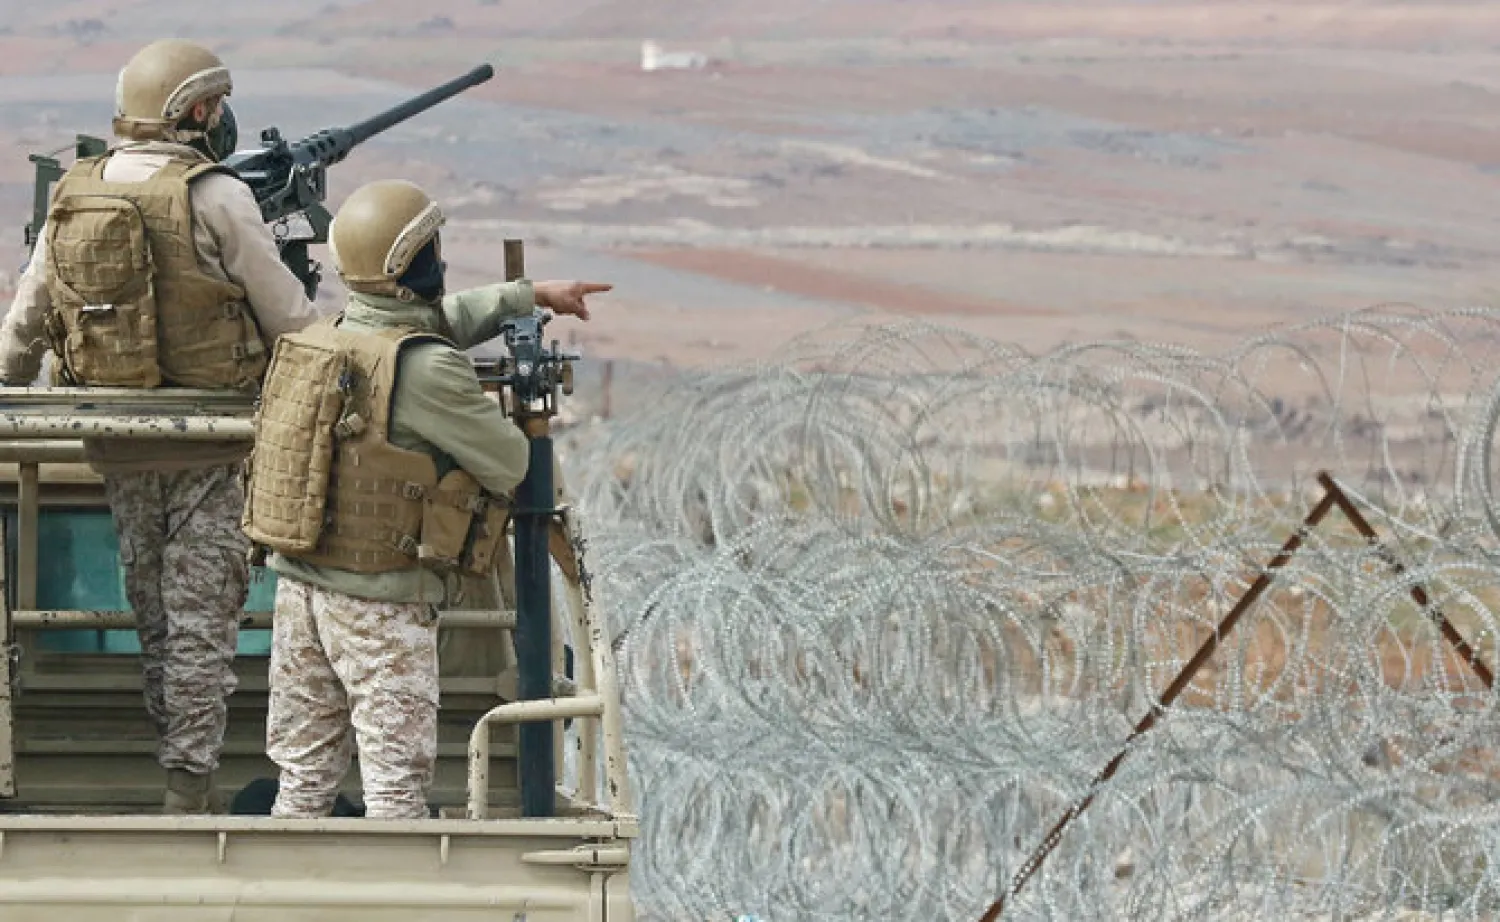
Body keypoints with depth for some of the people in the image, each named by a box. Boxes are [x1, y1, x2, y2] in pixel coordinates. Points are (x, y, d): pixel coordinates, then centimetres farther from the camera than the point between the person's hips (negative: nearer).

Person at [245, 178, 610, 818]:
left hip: (298, 584, 7)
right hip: (381, 605, -7)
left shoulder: (320, 339, 8)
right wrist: (489, 413, 11)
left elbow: (434, 319, 26)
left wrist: (530, 295, 33)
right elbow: (509, 465, -10)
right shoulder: (426, 369, -18)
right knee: (397, 780, -2)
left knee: (304, 777, 12)